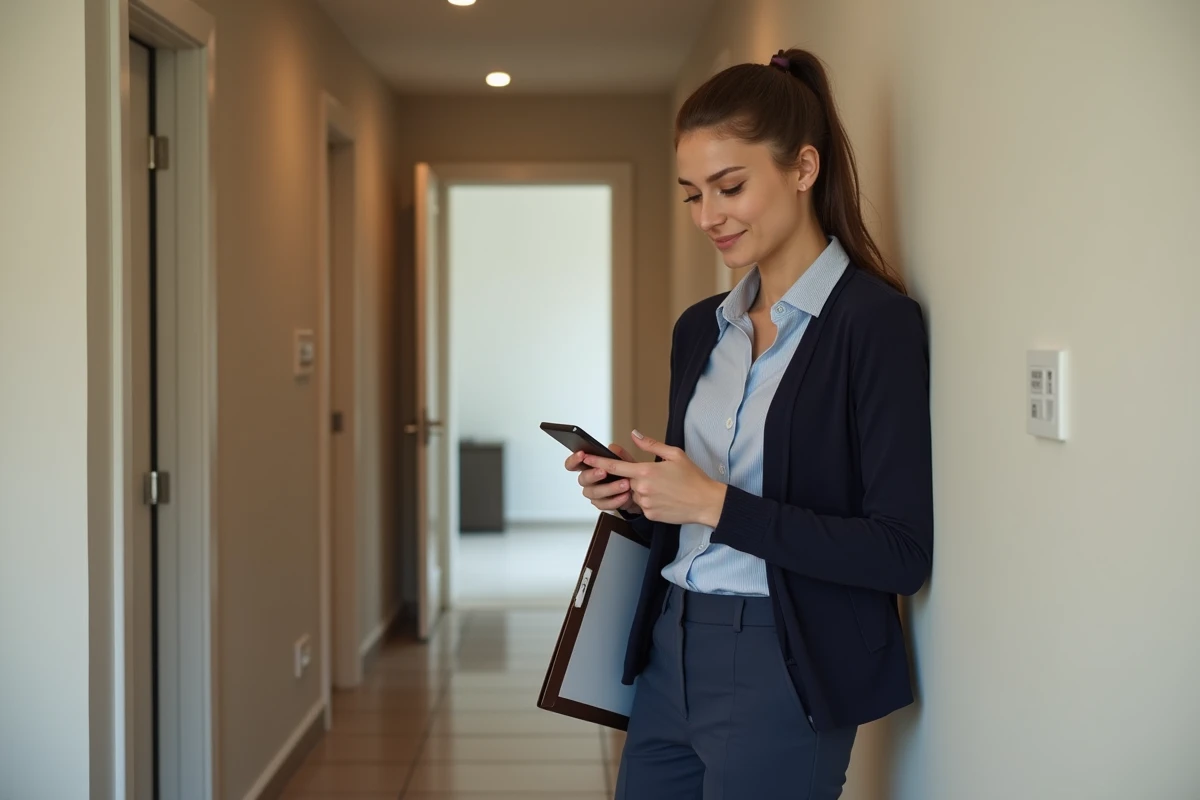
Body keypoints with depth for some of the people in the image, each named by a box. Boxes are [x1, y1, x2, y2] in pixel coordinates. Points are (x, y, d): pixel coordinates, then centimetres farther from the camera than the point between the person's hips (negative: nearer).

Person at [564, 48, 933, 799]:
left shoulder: (878, 323, -12)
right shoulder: (700, 328, 10)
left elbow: (901, 554, -17)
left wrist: (717, 505, -21)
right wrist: (635, 493, -3)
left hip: (781, 677, -6)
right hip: (670, 653, 7)